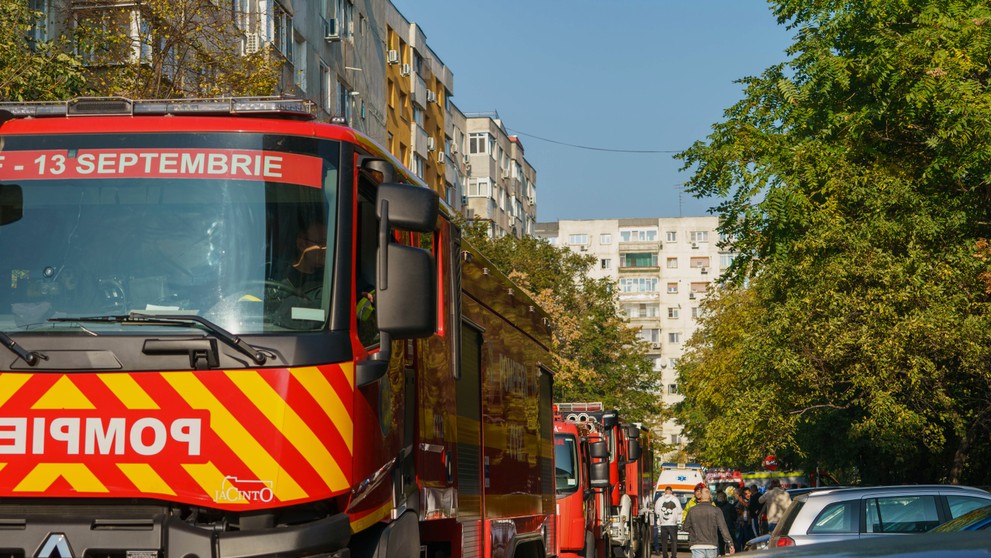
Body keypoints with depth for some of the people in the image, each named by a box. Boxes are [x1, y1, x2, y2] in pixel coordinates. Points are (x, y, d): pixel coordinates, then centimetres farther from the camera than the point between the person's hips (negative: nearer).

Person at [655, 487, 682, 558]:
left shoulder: (660, 499, -4)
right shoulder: (675, 499, -5)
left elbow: (657, 511, 2)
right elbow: (679, 511, -1)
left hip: (663, 524, 1)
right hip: (673, 523, -1)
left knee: (664, 541, 9)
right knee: (674, 541, 7)